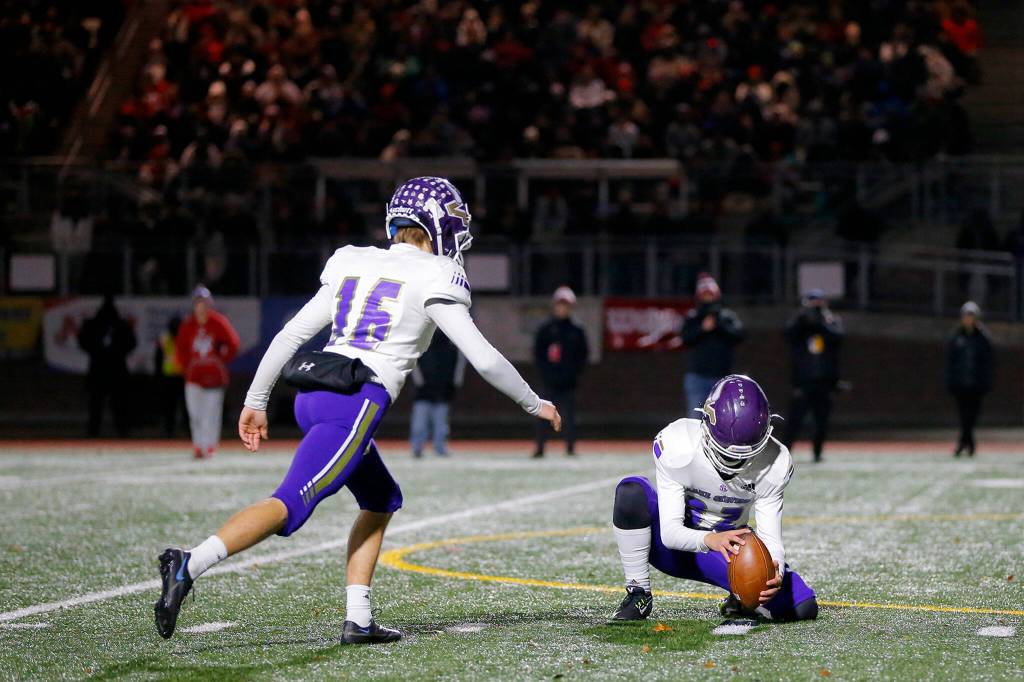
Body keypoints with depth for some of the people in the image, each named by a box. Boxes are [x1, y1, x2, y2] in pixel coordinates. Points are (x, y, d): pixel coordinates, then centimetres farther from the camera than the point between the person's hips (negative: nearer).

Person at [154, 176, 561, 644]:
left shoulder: (351, 265, 19)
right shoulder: (433, 279, 2)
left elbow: (290, 334, 18)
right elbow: (484, 359, 2)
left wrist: (255, 401, 23)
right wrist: (534, 404, 16)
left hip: (312, 393, 8)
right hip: (356, 402, -8)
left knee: (382, 501, 20)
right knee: (291, 505, -15)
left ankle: (357, 621, 13)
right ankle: (189, 566, -31)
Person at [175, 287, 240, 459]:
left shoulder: (218, 322, -4)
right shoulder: (188, 325, 4)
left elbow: (232, 344, 1)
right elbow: (180, 348, 14)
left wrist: (222, 360, 2)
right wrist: (187, 365, 7)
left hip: (214, 374, -2)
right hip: (194, 376, 3)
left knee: (211, 412, -4)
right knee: (195, 413, 0)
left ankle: (210, 446, 3)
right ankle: (198, 447, 7)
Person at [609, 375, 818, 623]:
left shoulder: (774, 464, -20)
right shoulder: (677, 446, -28)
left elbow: (771, 539, -19)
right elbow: (670, 532, -30)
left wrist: (776, 575, -42)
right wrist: (711, 540, -51)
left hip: (728, 547, 2)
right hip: (678, 545, -2)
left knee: (803, 607, -20)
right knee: (632, 490, -34)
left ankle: (742, 602, 14)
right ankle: (638, 595, -17)